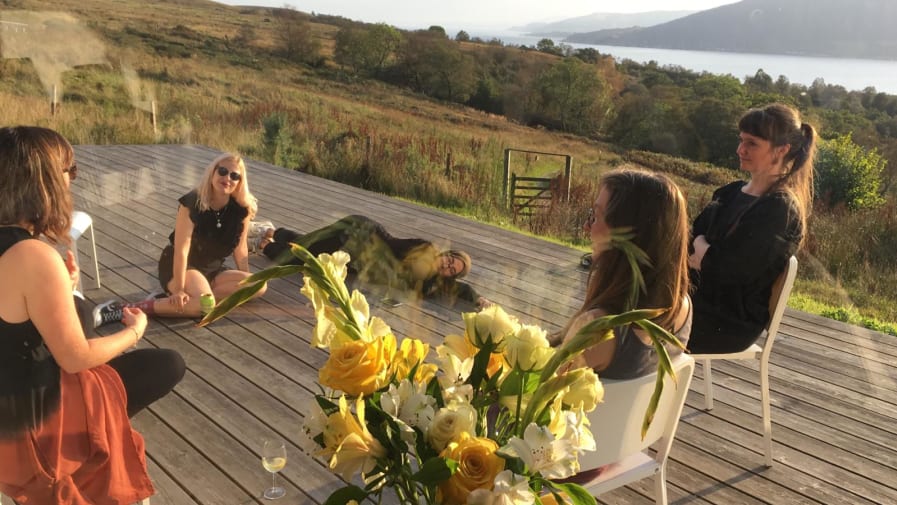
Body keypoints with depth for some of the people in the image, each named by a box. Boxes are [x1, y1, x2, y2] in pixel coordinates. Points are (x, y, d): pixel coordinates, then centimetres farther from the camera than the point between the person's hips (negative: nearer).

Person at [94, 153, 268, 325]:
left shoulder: (242, 208, -9)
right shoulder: (192, 203, -21)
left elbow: (240, 248, 1)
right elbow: (181, 250, -24)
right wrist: (179, 289, -26)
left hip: (213, 270, 6)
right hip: (181, 267, -6)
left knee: (259, 287, -19)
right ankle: (127, 309, -29)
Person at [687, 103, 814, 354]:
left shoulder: (779, 210, -18)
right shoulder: (732, 192, 9)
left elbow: (725, 267, -22)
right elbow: (691, 235, 6)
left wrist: (699, 245, -4)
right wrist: (705, 254, -15)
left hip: (731, 321, -8)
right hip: (704, 296, 8)